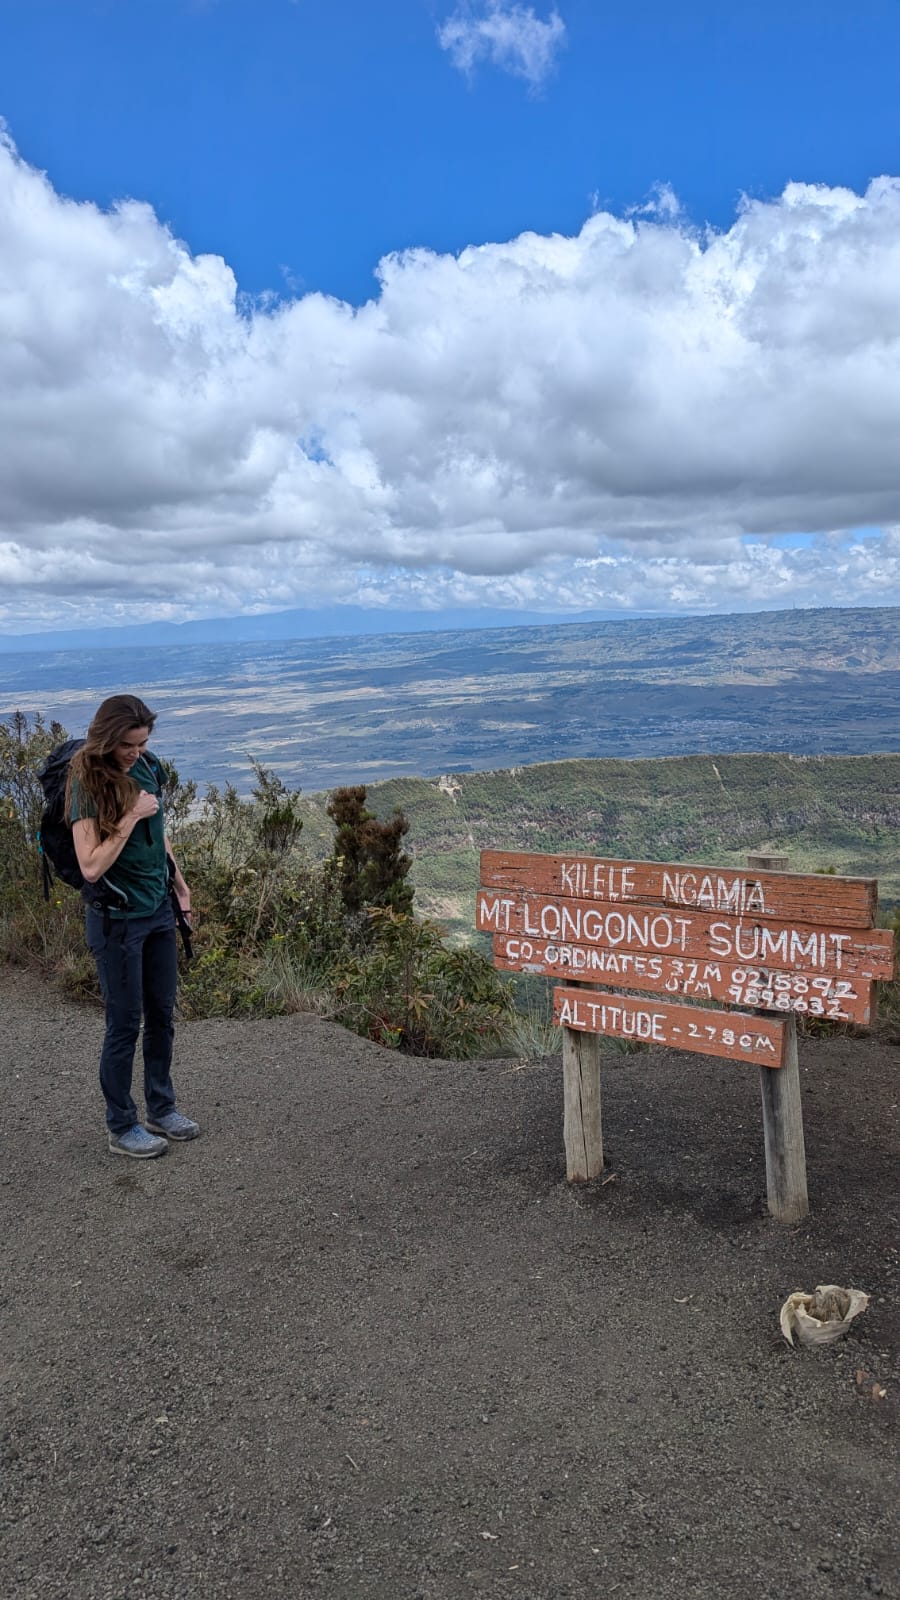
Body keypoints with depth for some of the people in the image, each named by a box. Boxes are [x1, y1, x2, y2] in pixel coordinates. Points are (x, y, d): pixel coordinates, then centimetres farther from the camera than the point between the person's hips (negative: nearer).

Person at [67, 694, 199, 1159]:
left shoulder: (147, 767, 1)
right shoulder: (88, 783, -18)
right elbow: (91, 866, -23)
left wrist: (178, 881, 18)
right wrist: (131, 816, -25)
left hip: (159, 911, 7)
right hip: (117, 920, -6)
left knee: (162, 1015, 15)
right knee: (125, 1024, 4)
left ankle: (162, 1109, 31)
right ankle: (121, 1128, 20)